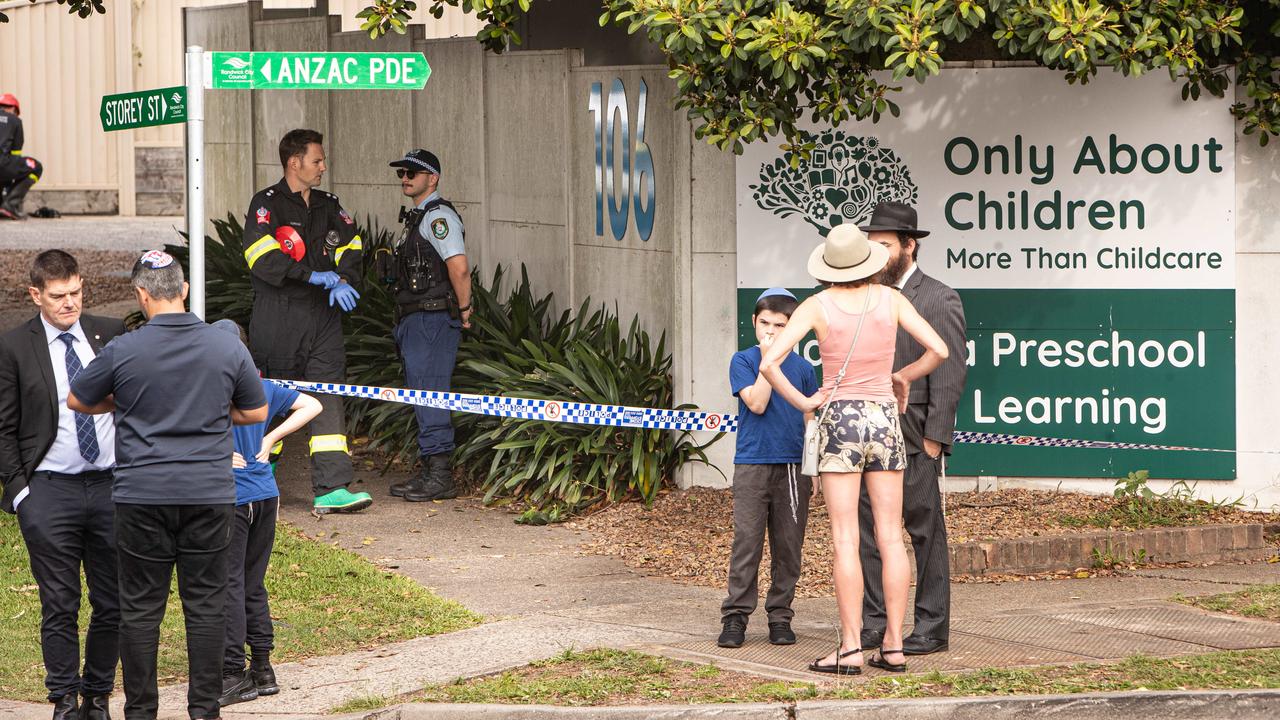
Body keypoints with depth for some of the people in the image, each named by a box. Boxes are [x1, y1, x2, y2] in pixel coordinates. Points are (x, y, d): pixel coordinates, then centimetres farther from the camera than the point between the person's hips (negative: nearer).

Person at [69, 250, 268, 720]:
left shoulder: (123, 351, -7)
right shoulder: (227, 349, -1)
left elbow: (78, 402, 8)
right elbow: (256, 413, 11)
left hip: (142, 496, -1)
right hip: (209, 494, 1)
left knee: (141, 606, 6)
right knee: (206, 603, 7)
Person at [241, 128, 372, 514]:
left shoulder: (327, 206, 15)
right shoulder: (267, 204, -6)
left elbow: (351, 247, 13)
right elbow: (262, 259, -18)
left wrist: (344, 280, -8)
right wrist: (314, 276, -21)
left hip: (323, 318, 5)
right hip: (278, 319, -5)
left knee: (328, 400, -4)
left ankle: (332, 489, -10)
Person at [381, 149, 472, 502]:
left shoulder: (438, 216, -14)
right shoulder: (418, 217, 19)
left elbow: (459, 267, -24)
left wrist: (463, 310, -15)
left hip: (433, 320, -11)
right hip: (415, 321, 11)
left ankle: (440, 477, -9)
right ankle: (431, 473, 19)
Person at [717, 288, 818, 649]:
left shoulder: (802, 368, 8)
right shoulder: (743, 361, 1)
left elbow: (810, 419, 13)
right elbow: (757, 403, -12)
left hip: (793, 468, 3)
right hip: (752, 466, -2)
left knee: (788, 545, 5)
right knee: (746, 542, -5)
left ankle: (780, 616, 13)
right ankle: (735, 616, -1)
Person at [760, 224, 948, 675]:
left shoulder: (817, 307, -7)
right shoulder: (890, 300, -1)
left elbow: (769, 363, -15)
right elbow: (939, 351, -2)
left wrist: (802, 402, -2)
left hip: (840, 421, -2)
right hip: (885, 420, 2)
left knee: (845, 541, -3)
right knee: (890, 538, 5)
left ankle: (851, 649, -7)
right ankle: (894, 646, 3)